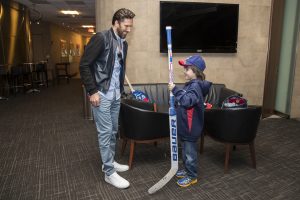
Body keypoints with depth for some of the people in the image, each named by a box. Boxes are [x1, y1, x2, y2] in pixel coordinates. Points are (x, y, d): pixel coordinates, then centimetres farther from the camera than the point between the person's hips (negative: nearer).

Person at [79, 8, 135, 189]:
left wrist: (121, 89, 17)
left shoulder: (124, 43, 11)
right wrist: (92, 91, -17)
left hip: (116, 95, 8)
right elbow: (84, 65, -15)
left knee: (113, 131, 15)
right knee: (105, 132, -2)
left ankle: (110, 162, 32)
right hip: (101, 94, -8)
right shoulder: (101, 38, -13)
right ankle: (109, 173, 10)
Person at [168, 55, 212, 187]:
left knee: (190, 152, 5)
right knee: (185, 150, 22)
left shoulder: (196, 85, -20)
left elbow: (187, 101, -34)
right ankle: (187, 170, 39)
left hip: (191, 127, -10)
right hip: (184, 125, 10)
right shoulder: (191, 84, 11)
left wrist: (175, 90, -33)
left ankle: (192, 176, 21)